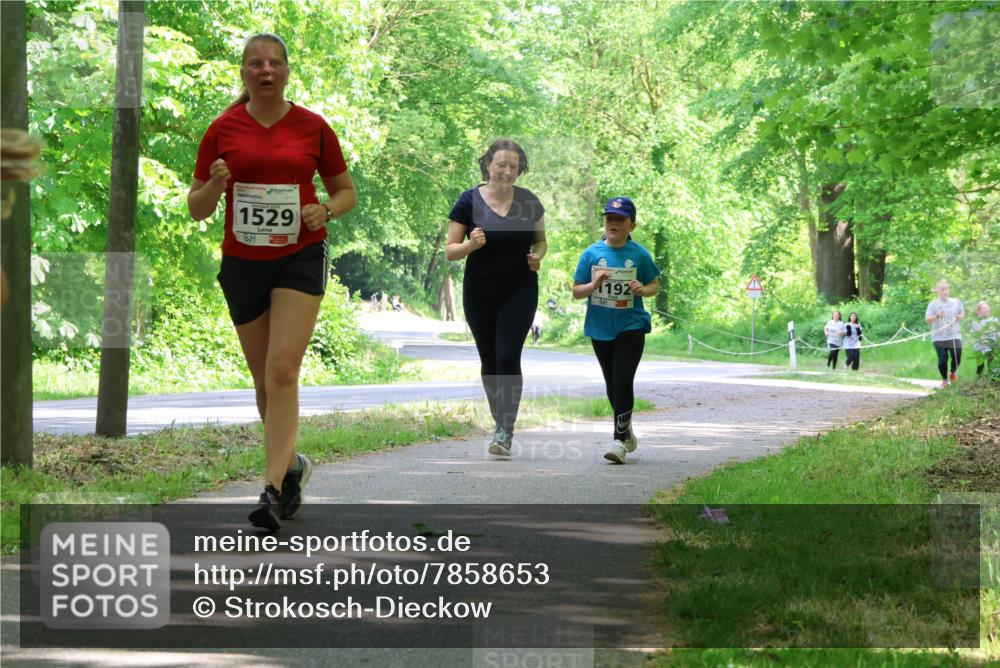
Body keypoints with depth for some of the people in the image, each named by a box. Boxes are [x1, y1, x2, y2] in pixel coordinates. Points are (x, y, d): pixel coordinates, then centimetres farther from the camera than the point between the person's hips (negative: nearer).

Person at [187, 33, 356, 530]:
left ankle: (272, 490, -19)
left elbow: (346, 192, 11)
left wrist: (326, 210, -10)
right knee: (264, 381, 10)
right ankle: (291, 465, 34)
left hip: (301, 257, -2)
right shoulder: (223, 130, 2)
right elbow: (196, 209, 6)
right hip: (242, 262, 2)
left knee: (282, 371, -17)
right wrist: (216, 185, -16)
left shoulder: (312, 127, 1)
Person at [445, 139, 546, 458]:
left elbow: (541, 240, 14)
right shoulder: (470, 201, -6)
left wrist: (537, 255, -8)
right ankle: (501, 422, 27)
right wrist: (471, 245, -24)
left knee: (508, 358, -13)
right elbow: (450, 251, -3)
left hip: (520, 291, 0)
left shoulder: (529, 202, 0)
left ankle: (505, 431, -13)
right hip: (480, 293, 1)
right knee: (489, 361, 10)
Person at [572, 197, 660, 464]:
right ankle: (626, 430, 33)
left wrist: (643, 289, -13)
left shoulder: (639, 254, -3)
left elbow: (655, 285, 9)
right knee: (612, 385, 13)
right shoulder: (592, 253, -1)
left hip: (631, 325, -3)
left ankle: (620, 440, -11)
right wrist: (593, 285, -18)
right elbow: (576, 292, 2)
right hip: (600, 328, 3)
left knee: (623, 381, -14)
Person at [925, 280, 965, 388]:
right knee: (942, 359, -4)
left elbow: (962, 313, 20)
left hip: (954, 335, 2)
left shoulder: (956, 302, 9)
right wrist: (937, 316, -20)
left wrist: (960, 316, -3)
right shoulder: (933, 304, 0)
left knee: (957, 356, -6)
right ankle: (944, 380, 16)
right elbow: (927, 319, -3)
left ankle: (953, 371, 29)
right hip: (939, 337, -2)